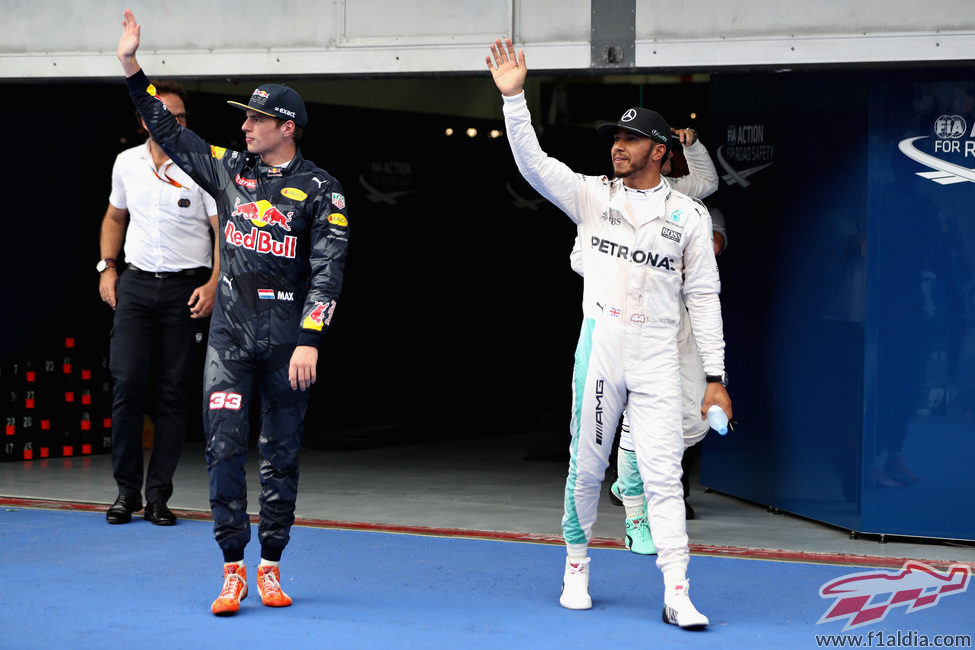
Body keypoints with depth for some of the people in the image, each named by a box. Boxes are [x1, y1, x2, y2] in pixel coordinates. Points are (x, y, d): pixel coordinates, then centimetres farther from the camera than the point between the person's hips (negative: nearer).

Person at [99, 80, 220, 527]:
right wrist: (107, 267, 12)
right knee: (127, 382, -7)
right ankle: (126, 490, 3)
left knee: (174, 393, 0)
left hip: (186, 288, -2)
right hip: (135, 284, 3)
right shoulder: (127, 163, 8)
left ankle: (158, 495, 6)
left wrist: (213, 284, -16)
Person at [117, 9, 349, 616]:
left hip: (288, 338, -3)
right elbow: (169, 131, 14)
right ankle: (233, 570, -2)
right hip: (230, 333, 3)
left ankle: (271, 566, 14)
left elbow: (328, 270, -10)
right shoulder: (229, 169, 8)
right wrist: (132, 67, 7)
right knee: (225, 447, -6)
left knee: (281, 454, 5)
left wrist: (310, 340, -19)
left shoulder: (318, 190, -4)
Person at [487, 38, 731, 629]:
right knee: (587, 465, 7)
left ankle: (677, 595, -8)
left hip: (657, 353, -1)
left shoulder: (688, 215, 5)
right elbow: (533, 163, -5)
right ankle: (577, 568, 25)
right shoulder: (592, 195, 7)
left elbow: (703, 296, 6)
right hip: (599, 342, 1)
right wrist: (514, 97, -16)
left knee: (664, 473, -6)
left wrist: (716, 375, 2)